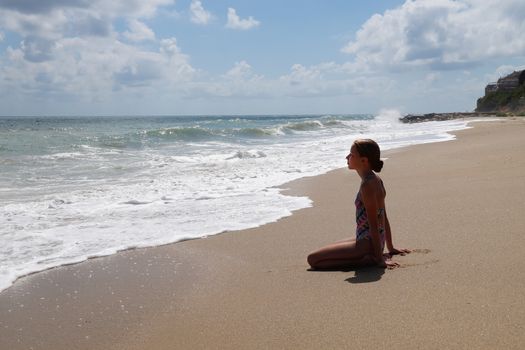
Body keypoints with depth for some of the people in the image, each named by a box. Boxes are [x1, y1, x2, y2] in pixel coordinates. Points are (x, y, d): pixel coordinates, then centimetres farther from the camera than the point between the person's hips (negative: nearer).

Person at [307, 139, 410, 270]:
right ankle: (370, 257, 10)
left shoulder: (367, 185, -21)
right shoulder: (376, 180, 9)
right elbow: (383, 218, 15)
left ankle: (366, 260, -12)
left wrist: (380, 259, -17)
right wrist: (390, 248, 22)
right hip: (369, 240, 10)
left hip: (366, 244, -10)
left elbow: (374, 225, -20)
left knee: (313, 259, -12)